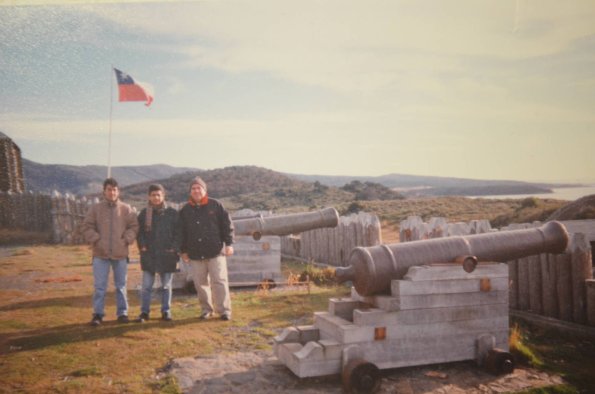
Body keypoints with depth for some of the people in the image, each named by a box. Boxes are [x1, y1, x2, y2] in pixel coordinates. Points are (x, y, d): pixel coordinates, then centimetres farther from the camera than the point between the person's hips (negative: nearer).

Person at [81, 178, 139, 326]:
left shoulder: (126, 209, 1)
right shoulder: (96, 208, 1)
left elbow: (134, 226, 2)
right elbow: (87, 227, 1)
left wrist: (126, 240, -8)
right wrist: (96, 240, -9)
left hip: (120, 254, 0)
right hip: (100, 254, 0)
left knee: (121, 285, 10)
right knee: (99, 286, 3)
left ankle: (122, 312, 21)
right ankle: (98, 314, 14)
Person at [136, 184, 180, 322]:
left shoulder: (172, 213, 0)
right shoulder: (144, 213, 5)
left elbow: (178, 233, 0)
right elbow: (139, 232, 8)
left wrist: (174, 248, -9)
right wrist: (142, 246, -4)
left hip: (167, 255, -1)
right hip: (148, 255, 1)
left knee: (166, 286, 9)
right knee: (146, 286, 2)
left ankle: (166, 311, 19)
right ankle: (144, 312, 12)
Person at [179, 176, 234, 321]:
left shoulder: (215, 205, 0)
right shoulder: (185, 210, 9)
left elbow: (227, 225, 1)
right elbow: (182, 232, 14)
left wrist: (229, 243, -5)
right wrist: (183, 251, 11)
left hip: (216, 252, -3)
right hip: (195, 254, 3)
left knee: (219, 281, -4)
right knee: (201, 283, 8)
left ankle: (224, 310, 4)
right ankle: (206, 309, 21)